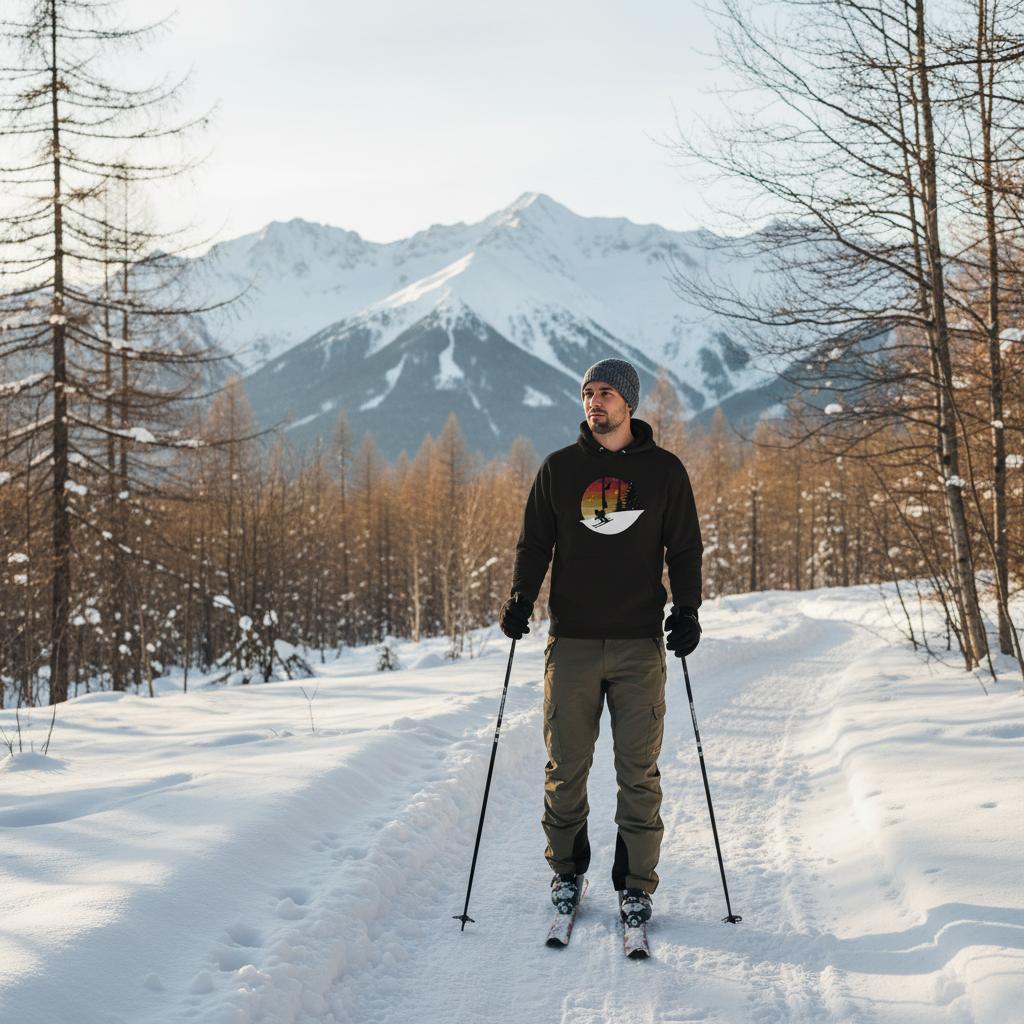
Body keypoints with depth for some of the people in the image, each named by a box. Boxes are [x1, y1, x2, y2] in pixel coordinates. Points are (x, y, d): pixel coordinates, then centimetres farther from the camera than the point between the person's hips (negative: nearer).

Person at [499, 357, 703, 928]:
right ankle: (567, 870, 18)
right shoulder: (560, 468, 7)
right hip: (572, 641, 1)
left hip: (640, 643, -1)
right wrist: (521, 600, -5)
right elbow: (535, 542, 10)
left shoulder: (664, 470, 6)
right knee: (567, 765, 3)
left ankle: (636, 883, 9)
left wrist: (687, 610, -4)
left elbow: (685, 548, 9)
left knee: (639, 769, 0)